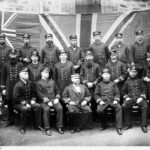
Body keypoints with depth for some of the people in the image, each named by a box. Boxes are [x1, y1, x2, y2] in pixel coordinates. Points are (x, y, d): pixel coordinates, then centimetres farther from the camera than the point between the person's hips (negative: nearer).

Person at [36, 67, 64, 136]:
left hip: (53, 99, 3)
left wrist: (57, 98, 0)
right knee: (46, 109, -34)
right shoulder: (39, 83, 7)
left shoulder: (52, 81, 22)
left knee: (60, 108, -26)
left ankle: (59, 127, -17)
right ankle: (47, 129, -22)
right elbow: (40, 94, -4)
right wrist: (47, 101, -16)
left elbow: (57, 90, 20)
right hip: (44, 101, -3)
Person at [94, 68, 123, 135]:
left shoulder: (113, 84, 19)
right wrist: (100, 101, -7)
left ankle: (119, 127, -28)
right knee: (99, 110, -33)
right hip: (103, 101, -1)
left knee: (119, 107, -32)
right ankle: (104, 125, -5)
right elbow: (96, 94, 10)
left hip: (112, 100, 1)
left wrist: (116, 100, -5)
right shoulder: (99, 85, 16)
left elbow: (117, 93, 13)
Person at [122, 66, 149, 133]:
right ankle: (128, 124, -20)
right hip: (130, 98, 0)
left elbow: (144, 89, 10)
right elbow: (123, 91, 18)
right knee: (124, 106, -32)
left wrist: (141, 97, -6)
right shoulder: (127, 81, 19)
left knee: (145, 106, -33)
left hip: (139, 98, 0)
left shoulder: (139, 80, 18)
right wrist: (126, 97, -1)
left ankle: (144, 125, -25)